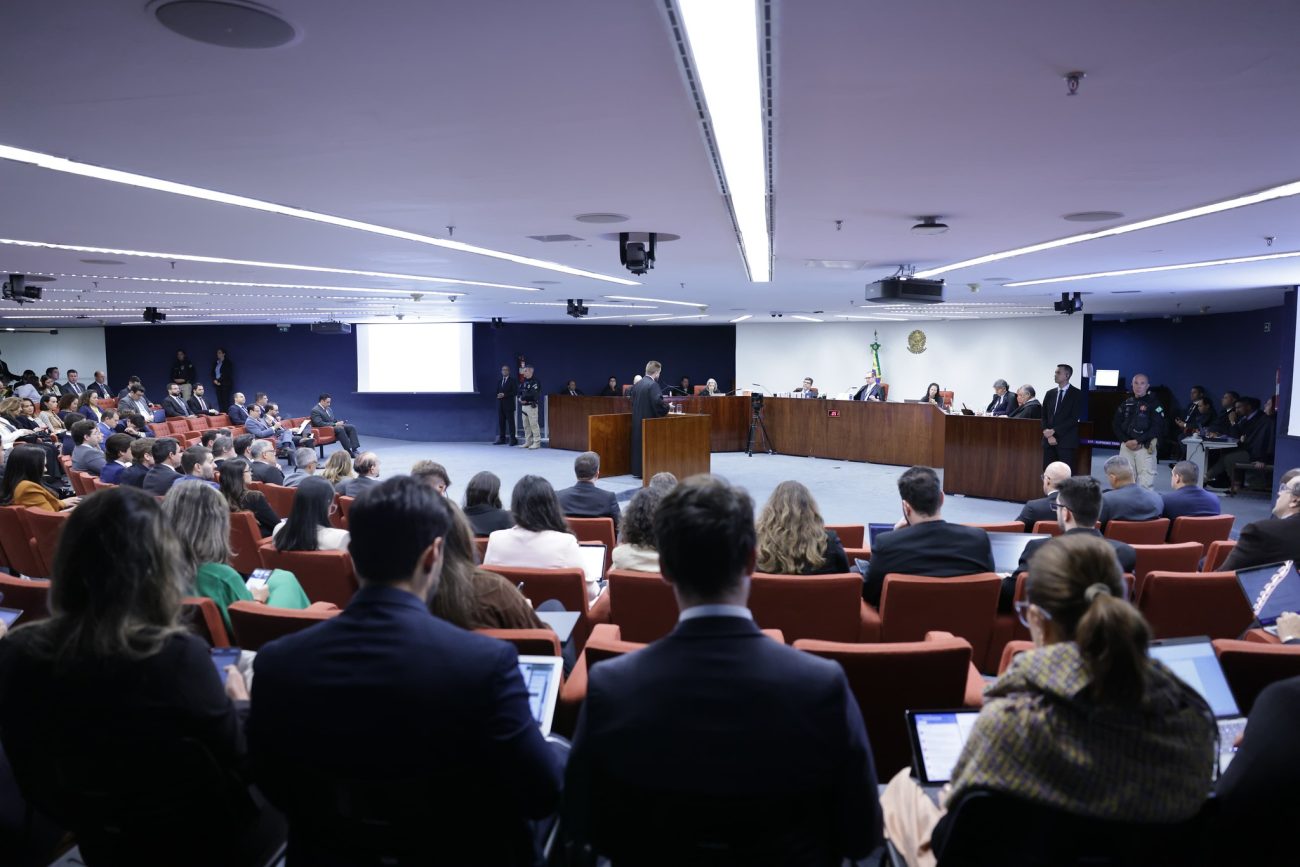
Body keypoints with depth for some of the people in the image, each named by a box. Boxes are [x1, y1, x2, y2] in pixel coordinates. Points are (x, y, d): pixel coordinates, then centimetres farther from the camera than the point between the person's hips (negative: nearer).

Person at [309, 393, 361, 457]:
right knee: (340, 429, -36)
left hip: (334, 426, 9)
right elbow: (320, 424, -22)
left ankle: (355, 449, -23)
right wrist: (335, 424, -23)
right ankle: (349, 452, -36)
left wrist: (339, 422, -2)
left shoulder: (328, 408, 15)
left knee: (351, 427, -12)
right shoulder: (315, 410, -11)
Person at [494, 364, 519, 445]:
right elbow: (497, 392, 20)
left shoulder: (512, 380, -1)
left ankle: (513, 439, -4)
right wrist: (498, 395, -4)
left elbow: (515, 392, -9)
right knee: (501, 422, 5)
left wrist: (504, 395, -16)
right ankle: (502, 439, 8)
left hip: (509, 405, -6)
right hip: (500, 405, 6)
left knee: (510, 422, -5)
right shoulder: (499, 381, 17)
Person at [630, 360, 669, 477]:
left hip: (637, 420, 7)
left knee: (638, 444, 12)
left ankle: (637, 471, 17)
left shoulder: (637, 385, 8)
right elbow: (657, 401, -25)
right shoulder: (653, 385, -15)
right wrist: (666, 407, -8)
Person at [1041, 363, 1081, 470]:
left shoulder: (1077, 394, -1)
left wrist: (1054, 431, -13)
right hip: (1049, 440, 5)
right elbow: (1044, 416, 11)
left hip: (1067, 441, -5)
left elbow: (1074, 418, -9)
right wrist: (1048, 435, -4)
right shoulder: (1050, 393, 14)